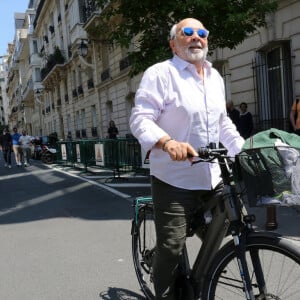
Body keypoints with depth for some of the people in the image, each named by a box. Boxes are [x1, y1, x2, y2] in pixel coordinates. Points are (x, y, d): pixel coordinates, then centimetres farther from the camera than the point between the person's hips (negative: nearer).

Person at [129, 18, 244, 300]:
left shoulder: (215, 77, 16)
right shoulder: (160, 73, -7)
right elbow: (140, 118, -16)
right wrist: (167, 141, -34)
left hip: (213, 179, 7)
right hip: (174, 180, -7)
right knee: (171, 247, -5)